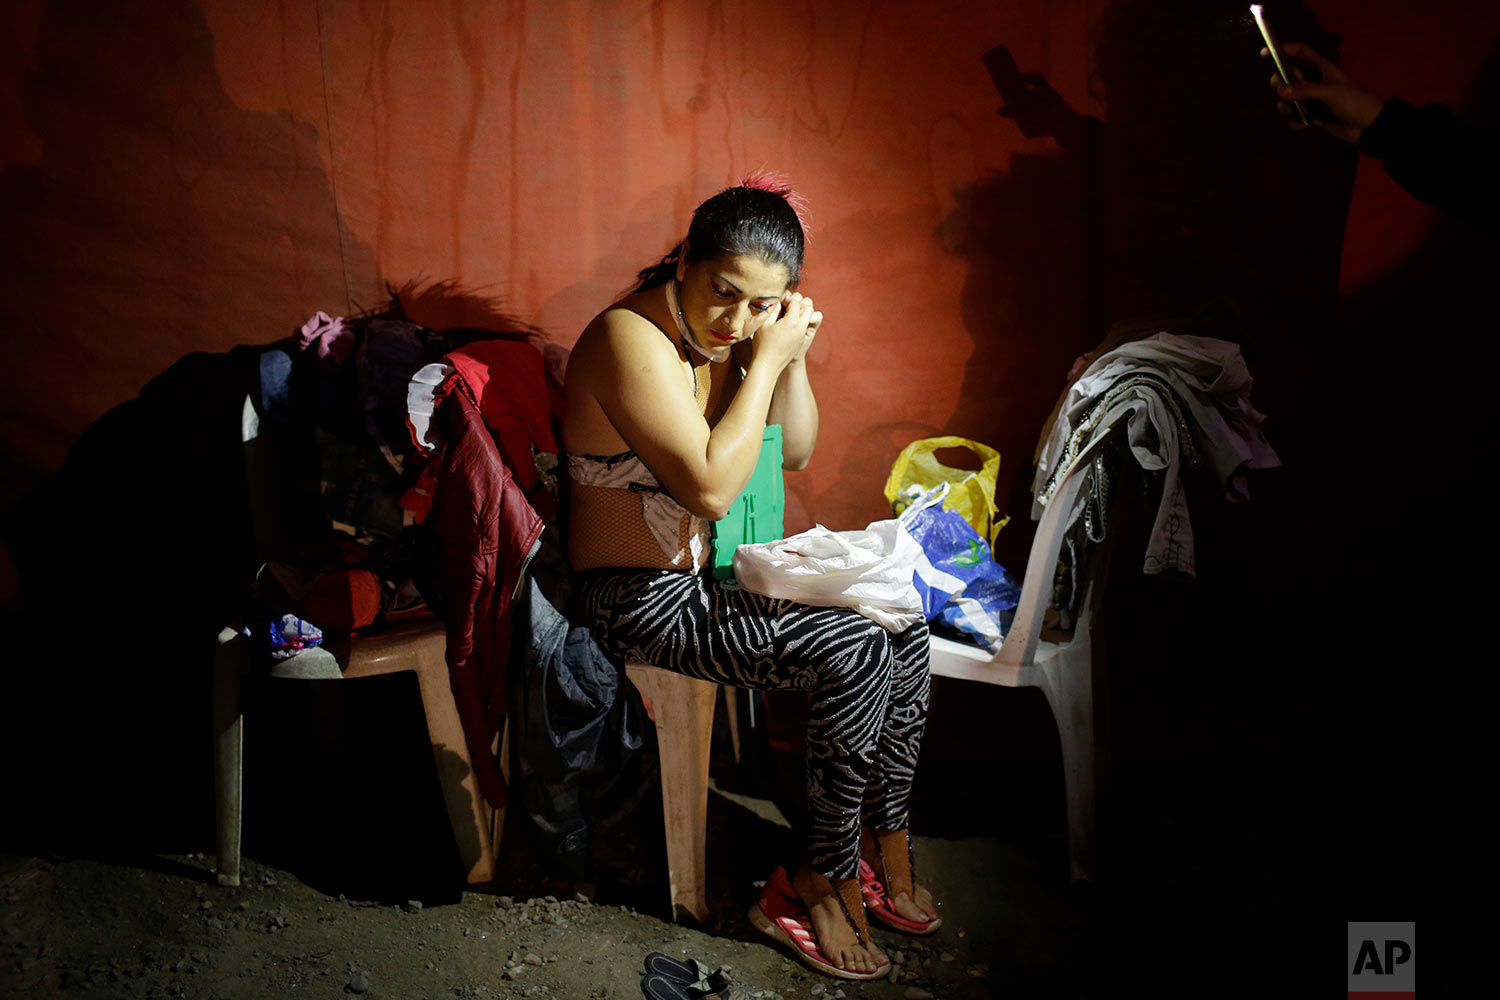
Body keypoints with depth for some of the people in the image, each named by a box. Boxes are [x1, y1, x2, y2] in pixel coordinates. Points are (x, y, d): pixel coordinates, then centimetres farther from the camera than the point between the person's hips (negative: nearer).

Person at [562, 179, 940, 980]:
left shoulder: (733, 331, 3)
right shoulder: (632, 339, -23)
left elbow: (796, 453, 12)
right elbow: (709, 486, -30)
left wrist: (792, 357, -5)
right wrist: (764, 362, -23)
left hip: (723, 567, 9)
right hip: (646, 599, -9)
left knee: (903, 621, -2)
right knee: (854, 651, -21)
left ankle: (885, 844, 9)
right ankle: (827, 878, -5)